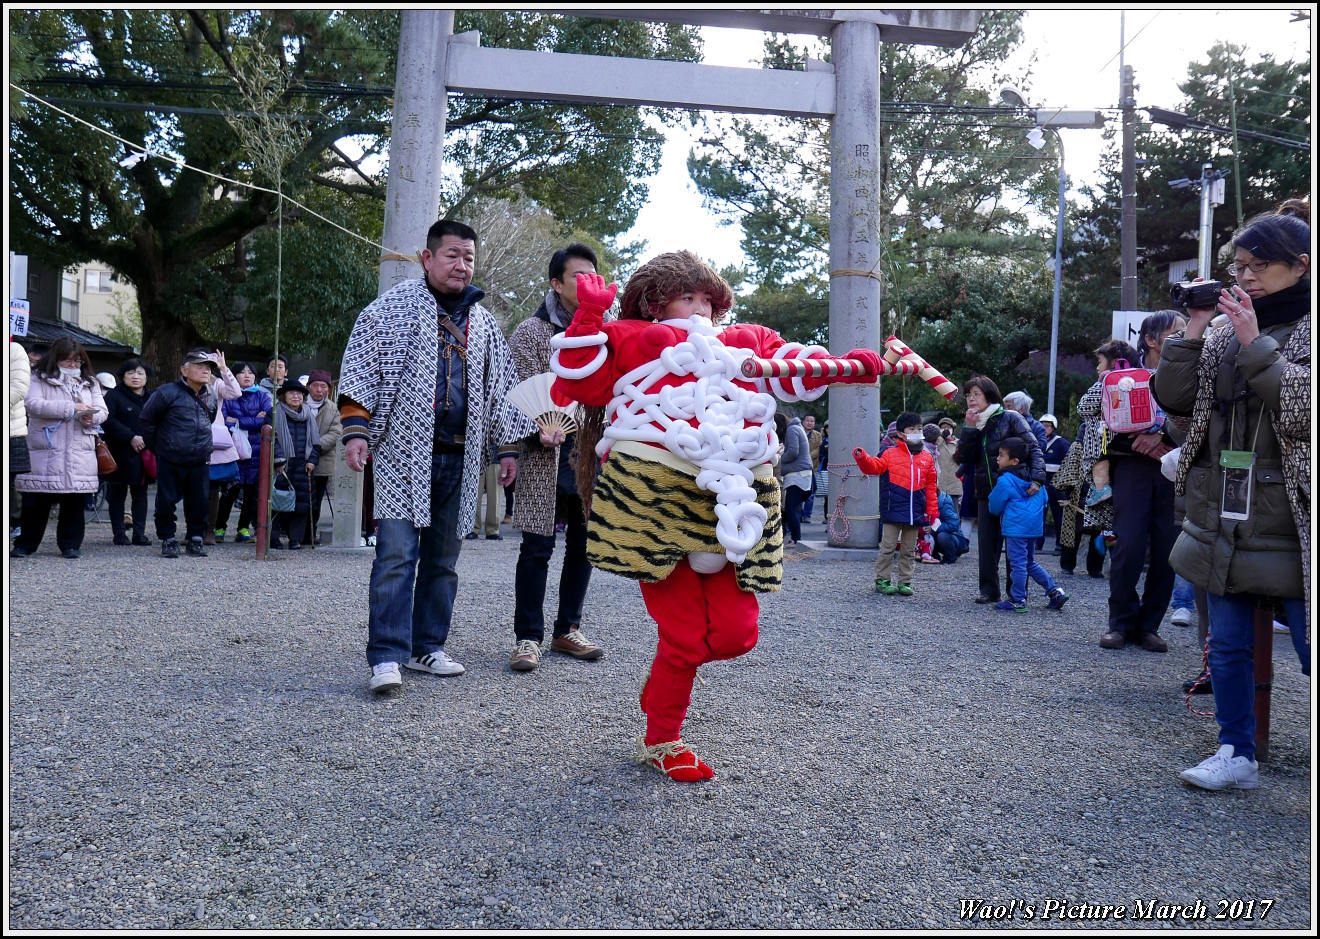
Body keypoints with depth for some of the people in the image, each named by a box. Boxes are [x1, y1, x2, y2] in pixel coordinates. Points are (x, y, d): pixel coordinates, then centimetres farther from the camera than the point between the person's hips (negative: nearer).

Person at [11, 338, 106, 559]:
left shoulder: (90, 383, 17)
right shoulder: (40, 379, 4)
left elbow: (102, 410, 13)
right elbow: (32, 404, -12)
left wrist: (91, 417, -12)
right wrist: (71, 408, -17)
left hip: (80, 452, 3)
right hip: (45, 451, -3)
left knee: (74, 501, 4)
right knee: (36, 501, 1)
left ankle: (70, 544, 14)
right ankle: (25, 544, 13)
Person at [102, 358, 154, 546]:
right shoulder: (114, 396, -1)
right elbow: (108, 421, -13)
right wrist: (131, 437, -18)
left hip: (143, 453, 4)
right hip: (120, 454, -4)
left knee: (140, 492, 4)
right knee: (117, 494, 3)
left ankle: (139, 533, 7)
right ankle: (119, 533, 8)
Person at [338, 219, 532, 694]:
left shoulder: (483, 322, 16)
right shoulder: (393, 306, 2)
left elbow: (500, 387, 21)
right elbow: (361, 369, -2)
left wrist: (507, 447, 16)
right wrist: (356, 432, -12)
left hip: (459, 459, 5)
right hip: (403, 453, -5)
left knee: (443, 558, 10)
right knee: (396, 555, -11)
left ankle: (427, 647, 20)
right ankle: (387, 657, -7)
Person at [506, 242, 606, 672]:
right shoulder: (531, 332, 0)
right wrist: (541, 430, -23)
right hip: (547, 455, -5)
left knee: (583, 544, 10)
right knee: (538, 546, -4)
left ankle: (567, 630, 23)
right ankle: (528, 636, 6)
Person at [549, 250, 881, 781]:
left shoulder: (746, 343, 29)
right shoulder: (630, 338, 16)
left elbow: (798, 370, 23)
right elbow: (581, 383, 7)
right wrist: (589, 316, 0)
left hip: (732, 501, 5)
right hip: (655, 493, -4)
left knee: (735, 633, -1)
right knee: (684, 632, -1)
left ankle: (671, 667, 32)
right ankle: (660, 742, 21)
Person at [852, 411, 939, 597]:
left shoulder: (927, 458, 9)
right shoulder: (891, 454, 1)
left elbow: (931, 488, 9)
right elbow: (874, 466, -9)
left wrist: (933, 512, 6)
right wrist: (862, 457, -29)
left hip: (915, 513, 3)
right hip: (894, 510, -3)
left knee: (909, 550, 11)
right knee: (888, 547, 2)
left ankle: (904, 582, 20)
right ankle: (882, 581, 11)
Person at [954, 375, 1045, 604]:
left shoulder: (1010, 418, -3)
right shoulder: (973, 424, 12)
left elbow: (1034, 448, -8)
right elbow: (963, 457, 1)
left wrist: (1037, 478, -21)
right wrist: (969, 428, -9)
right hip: (986, 493, 5)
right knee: (987, 543, 2)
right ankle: (989, 590, 11)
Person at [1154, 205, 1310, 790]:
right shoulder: (1224, 334, 11)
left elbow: (1302, 405, -17)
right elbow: (1173, 398, 5)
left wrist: (1254, 343, -18)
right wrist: (1193, 332, -3)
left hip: (1292, 526, -5)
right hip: (1223, 521, 5)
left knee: (1311, 650, -1)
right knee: (1227, 647, 13)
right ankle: (1237, 757, 25)